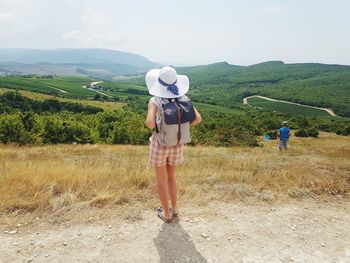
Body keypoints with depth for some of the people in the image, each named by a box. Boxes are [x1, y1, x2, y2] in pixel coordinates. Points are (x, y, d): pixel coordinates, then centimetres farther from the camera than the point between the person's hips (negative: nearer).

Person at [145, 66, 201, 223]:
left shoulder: (155, 101, -17)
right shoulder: (183, 98, -5)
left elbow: (150, 124, -29)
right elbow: (198, 119, -9)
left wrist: (149, 123, -4)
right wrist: (180, 126, 5)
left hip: (159, 144, -4)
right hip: (177, 145, 4)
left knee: (161, 179, 15)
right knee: (170, 176, 25)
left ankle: (166, 214, 27)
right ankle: (174, 208, 34)